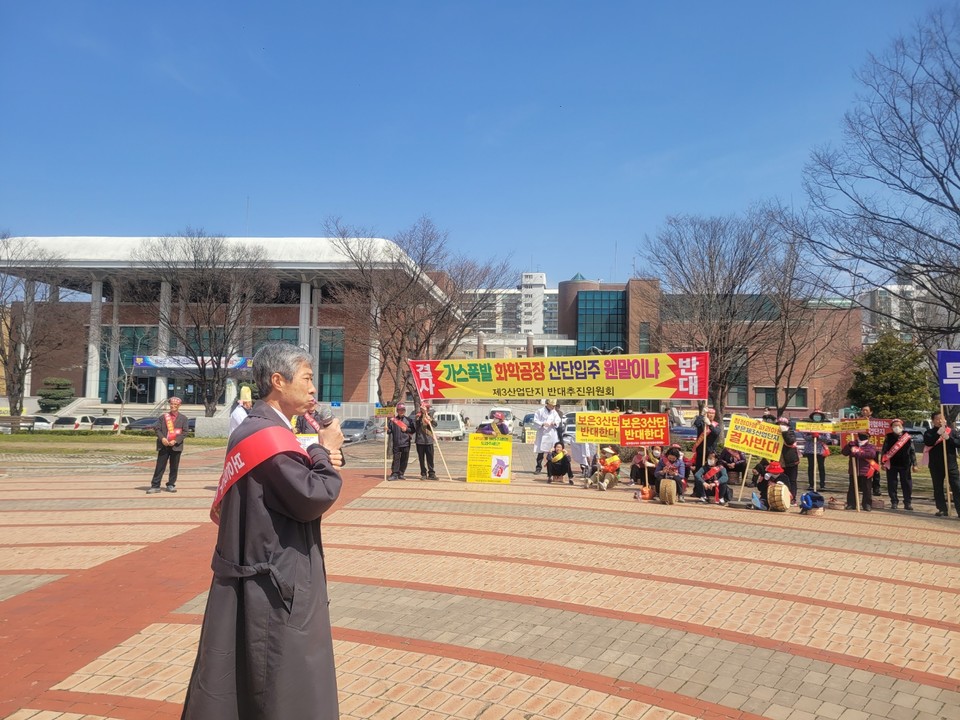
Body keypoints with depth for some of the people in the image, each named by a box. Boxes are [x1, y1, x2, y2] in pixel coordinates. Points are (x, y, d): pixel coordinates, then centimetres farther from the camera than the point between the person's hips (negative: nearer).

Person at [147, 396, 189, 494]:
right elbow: (157, 428, 4)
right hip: (163, 445, 0)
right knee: (160, 466, 0)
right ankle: (155, 486, 3)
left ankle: (170, 485, 16)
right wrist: (162, 438, -12)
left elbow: (185, 432, -1)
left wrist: (176, 441, -13)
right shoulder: (163, 416, 8)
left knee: (174, 467, 6)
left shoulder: (183, 418, 5)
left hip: (176, 446, 0)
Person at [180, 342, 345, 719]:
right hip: (274, 582, -10)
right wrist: (325, 452, -9)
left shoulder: (258, 430, 12)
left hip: (266, 576, 10)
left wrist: (318, 460, -3)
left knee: (241, 681, 20)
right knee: (284, 690, 2)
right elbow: (312, 499, -23)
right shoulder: (268, 434, -20)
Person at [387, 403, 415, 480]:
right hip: (396, 443, -1)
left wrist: (407, 429, -6)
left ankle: (401, 474, 13)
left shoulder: (408, 420, 9)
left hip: (406, 443, 1)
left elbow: (413, 430, 10)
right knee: (396, 458, -4)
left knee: (404, 459, 4)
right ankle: (394, 474, -1)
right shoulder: (393, 420, 6)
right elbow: (390, 430, 6)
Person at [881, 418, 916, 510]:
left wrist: (914, 464, 3)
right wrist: (883, 462, -3)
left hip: (905, 465, 0)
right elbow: (883, 450, 2)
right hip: (891, 465, 0)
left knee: (907, 484, 5)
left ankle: (908, 503, 15)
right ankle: (894, 502, 13)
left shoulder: (908, 437, 2)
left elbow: (912, 451, 5)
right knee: (892, 484, 4)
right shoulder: (888, 437, 1)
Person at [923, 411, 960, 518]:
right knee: (938, 488, 6)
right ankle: (943, 509, 15)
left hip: (951, 464, 0)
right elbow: (927, 442, -17)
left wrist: (948, 438, -18)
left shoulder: (951, 431, 7)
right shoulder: (929, 433, 3)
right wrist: (938, 433, -25)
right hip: (936, 465, 0)